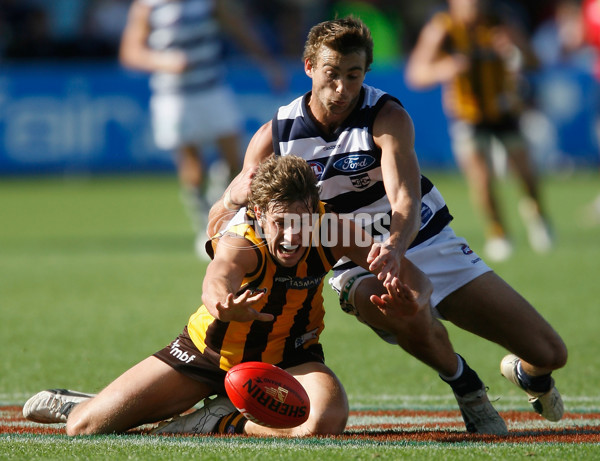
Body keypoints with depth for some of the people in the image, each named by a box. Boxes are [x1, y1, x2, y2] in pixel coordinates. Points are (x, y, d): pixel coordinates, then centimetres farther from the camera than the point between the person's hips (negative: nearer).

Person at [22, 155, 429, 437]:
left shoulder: (329, 230, -22)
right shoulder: (241, 242, -33)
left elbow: (414, 278, -21)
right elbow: (218, 277, -58)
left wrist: (410, 299, -46)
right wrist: (225, 306, -82)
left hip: (287, 358, 2)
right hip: (211, 352, -2)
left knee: (324, 423, -34)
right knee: (84, 429, -8)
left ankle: (225, 424, -3)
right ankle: (76, 406, 34)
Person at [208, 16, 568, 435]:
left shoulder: (387, 116, -15)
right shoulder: (276, 137, -8)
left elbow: (405, 201, -30)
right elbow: (218, 222, -5)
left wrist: (395, 248, -52)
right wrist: (240, 193, -29)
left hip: (428, 244, 0)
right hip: (357, 265, 0)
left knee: (550, 353, -8)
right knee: (409, 317, -41)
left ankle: (527, 374, 33)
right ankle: (465, 385, -8)